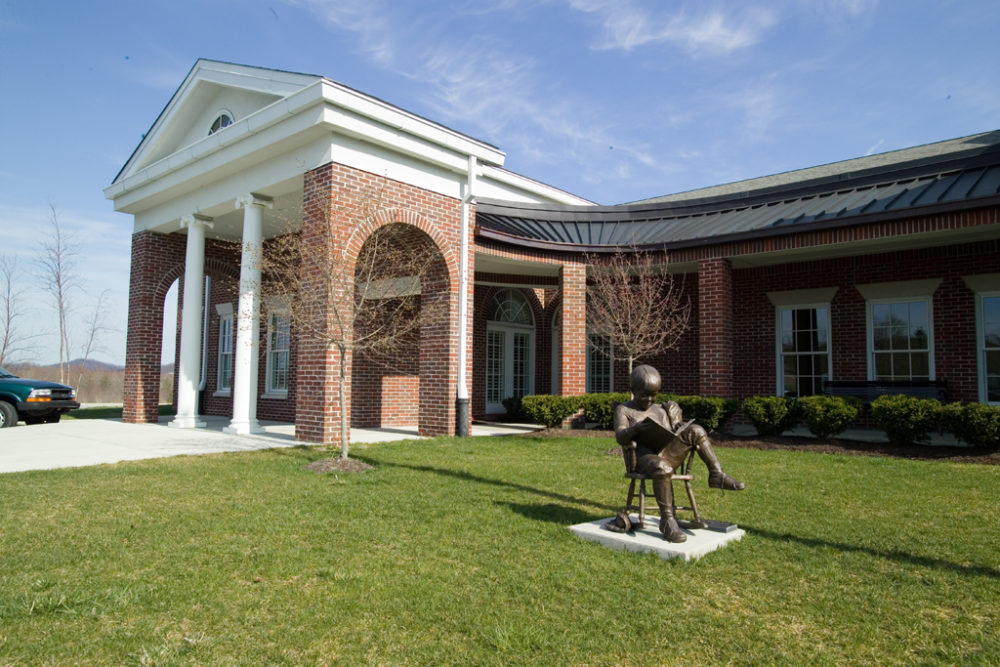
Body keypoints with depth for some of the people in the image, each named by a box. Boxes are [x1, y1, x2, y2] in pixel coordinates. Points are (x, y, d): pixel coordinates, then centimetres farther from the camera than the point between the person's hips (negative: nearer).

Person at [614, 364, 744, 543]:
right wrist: (636, 428, -26)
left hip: (668, 453, 5)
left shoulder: (661, 410, 26)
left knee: (696, 430, -15)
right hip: (644, 456, -5)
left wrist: (680, 428, -3)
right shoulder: (624, 409, 9)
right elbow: (620, 437, -5)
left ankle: (716, 474, -15)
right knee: (662, 469, -39)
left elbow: (673, 434, 22)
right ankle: (667, 520, -30)